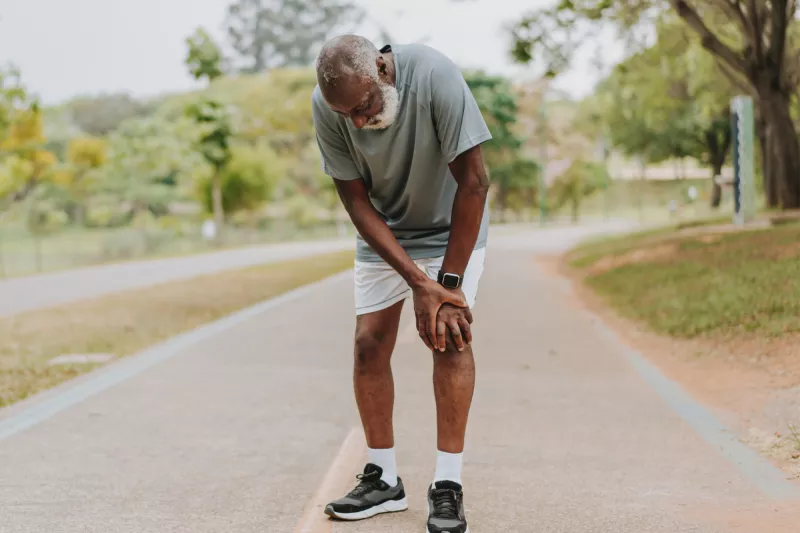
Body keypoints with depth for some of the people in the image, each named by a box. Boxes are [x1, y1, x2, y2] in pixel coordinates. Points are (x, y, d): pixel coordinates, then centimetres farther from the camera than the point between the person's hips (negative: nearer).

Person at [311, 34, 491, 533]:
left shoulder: (434, 76, -33)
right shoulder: (326, 107, -23)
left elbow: (473, 182, -28)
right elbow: (357, 202, -17)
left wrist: (449, 280, -26)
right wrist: (419, 282, -25)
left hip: (452, 228, -3)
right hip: (382, 232, 3)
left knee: (451, 334, -18)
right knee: (369, 342, -4)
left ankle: (448, 484, -11)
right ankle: (384, 479, 10)